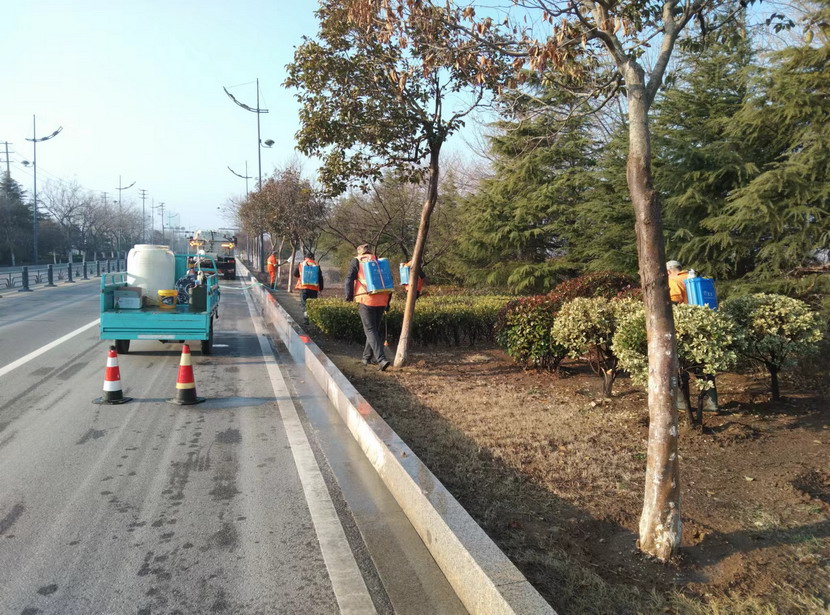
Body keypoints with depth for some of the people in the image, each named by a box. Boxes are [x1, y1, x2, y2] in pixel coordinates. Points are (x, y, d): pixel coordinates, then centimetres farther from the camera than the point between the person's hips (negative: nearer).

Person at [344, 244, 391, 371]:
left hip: (366, 300, -4)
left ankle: (381, 359, -18)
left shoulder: (357, 261, 9)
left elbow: (349, 279, -2)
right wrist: (387, 302, 21)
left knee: (370, 330, -4)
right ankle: (367, 357, 24)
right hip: (381, 300, 4)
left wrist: (349, 296, 2)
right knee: (375, 329, 17)